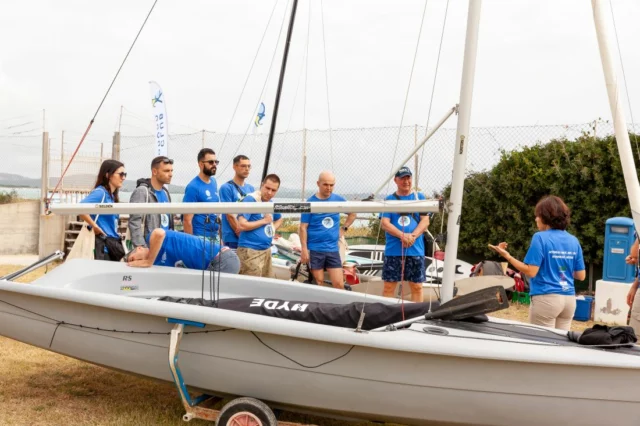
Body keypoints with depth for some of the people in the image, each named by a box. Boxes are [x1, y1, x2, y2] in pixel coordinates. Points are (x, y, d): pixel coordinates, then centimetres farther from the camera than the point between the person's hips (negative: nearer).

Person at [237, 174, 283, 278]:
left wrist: (272, 229, 13)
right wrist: (264, 221, -12)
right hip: (250, 251, -9)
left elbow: (279, 219, 34)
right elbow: (241, 225, -21)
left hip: (266, 250, 9)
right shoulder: (251, 199, -13)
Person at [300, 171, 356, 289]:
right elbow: (303, 227, -5)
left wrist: (344, 228, 9)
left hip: (333, 249, 2)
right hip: (315, 249, -2)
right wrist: (304, 249, -10)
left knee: (339, 284, -3)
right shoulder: (310, 203, -5)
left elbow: (352, 214, 21)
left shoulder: (339, 200, 3)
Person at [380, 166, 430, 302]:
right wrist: (402, 236, -17)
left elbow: (425, 221, 2)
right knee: (389, 286, 0)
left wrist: (412, 236, -15)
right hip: (393, 250, -1)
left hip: (416, 250, 1)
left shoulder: (420, 197, 10)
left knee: (417, 286, 4)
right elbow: (384, 223, -2)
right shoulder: (389, 199, 7)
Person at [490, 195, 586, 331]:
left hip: (546, 298, -6)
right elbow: (581, 276, 10)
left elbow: (531, 271, -14)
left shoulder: (540, 238, -9)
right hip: (569, 299, 6)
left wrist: (507, 256, -7)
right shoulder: (574, 241, 8)